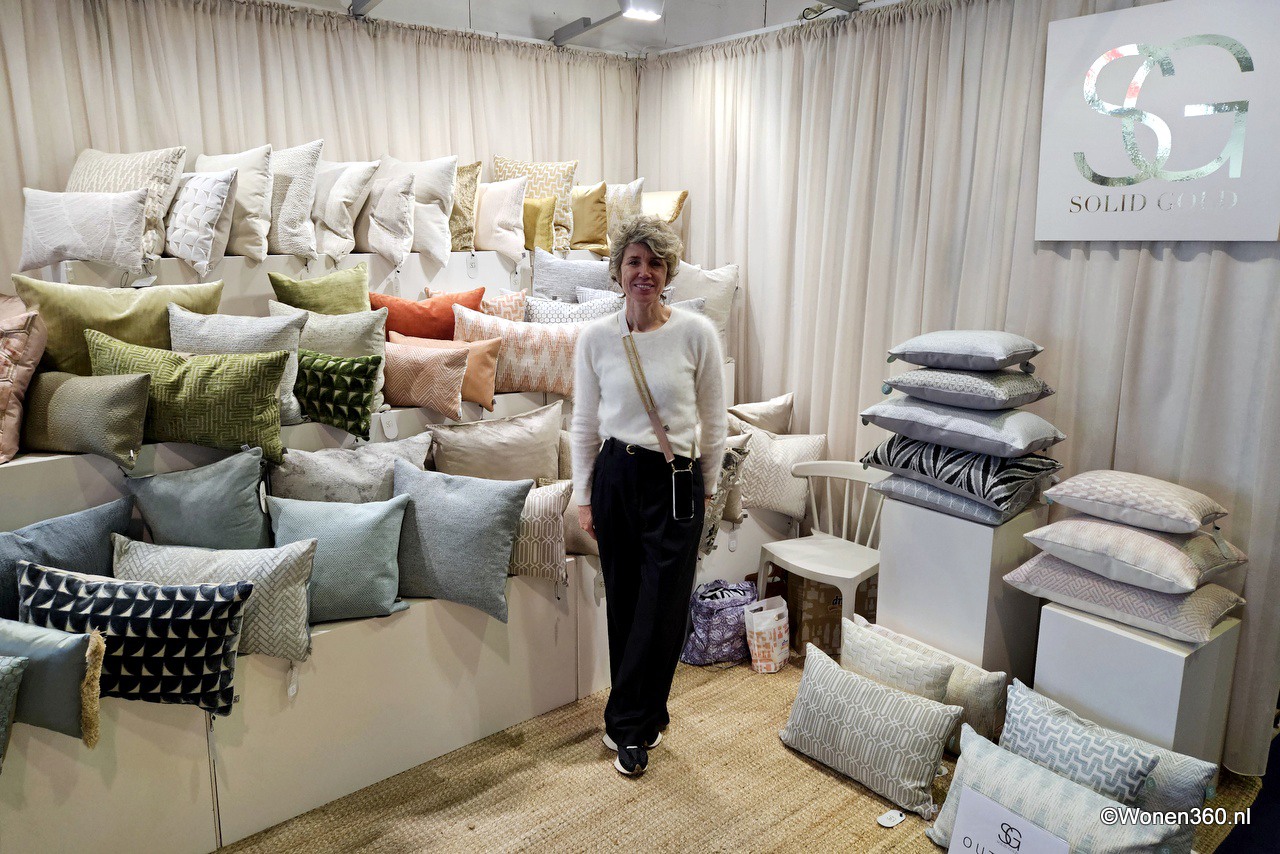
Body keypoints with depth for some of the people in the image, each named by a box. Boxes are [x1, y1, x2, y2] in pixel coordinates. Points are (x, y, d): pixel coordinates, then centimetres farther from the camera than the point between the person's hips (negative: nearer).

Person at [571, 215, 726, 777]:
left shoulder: (696, 333, -7)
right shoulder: (595, 337, -2)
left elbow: (713, 422, 1)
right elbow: (584, 425, 5)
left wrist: (707, 488, 5)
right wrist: (583, 495, 5)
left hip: (677, 481, -2)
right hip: (616, 476, 2)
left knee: (662, 609, 0)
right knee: (623, 604, 10)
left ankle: (628, 725, 19)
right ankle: (643, 721, 30)